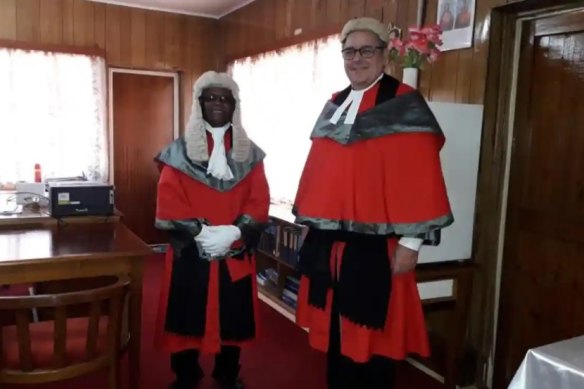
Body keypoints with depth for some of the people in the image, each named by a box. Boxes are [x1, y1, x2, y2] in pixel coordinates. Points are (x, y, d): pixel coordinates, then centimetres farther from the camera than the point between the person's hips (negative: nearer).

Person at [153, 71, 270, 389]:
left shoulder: (250, 153, 6)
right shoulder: (179, 151, 1)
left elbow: (259, 202, -1)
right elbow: (168, 203, -6)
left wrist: (233, 232, -16)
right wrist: (200, 232, -18)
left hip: (235, 253, 2)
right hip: (190, 253, -1)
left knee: (233, 317, 10)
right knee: (187, 316, 6)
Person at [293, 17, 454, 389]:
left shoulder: (404, 106, -6)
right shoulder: (334, 105, 14)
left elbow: (420, 180, -12)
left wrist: (410, 242, -15)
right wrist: (310, 224, 15)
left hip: (374, 246, -6)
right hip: (329, 242, 6)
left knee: (371, 336, 5)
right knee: (335, 330, 17)